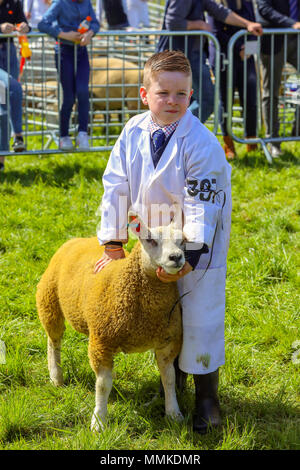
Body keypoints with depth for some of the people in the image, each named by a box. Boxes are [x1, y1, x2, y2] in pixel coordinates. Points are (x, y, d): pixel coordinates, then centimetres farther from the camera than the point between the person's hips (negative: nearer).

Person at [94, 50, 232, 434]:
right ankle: (172, 373, 41)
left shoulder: (201, 143, -24)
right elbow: (116, 188, -3)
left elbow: (202, 206, -23)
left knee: (200, 319, -1)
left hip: (198, 244, -5)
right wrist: (113, 245, -2)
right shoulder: (133, 133, -9)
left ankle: (206, 396, 15)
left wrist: (189, 256, -26)